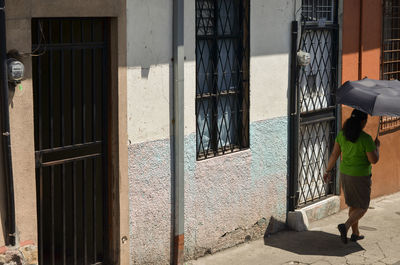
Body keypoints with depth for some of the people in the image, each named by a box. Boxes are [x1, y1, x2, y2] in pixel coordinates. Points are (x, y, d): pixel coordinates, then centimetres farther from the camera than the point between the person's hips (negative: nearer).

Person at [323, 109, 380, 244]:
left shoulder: (342, 134, -4)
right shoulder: (366, 139, -21)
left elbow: (334, 154, 3)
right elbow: (374, 160, -16)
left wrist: (328, 170, 14)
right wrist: (377, 147, 1)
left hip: (344, 174, 6)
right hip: (360, 177, -6)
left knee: (353, 205, 22)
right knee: (362, 207, 9)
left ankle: (355, 233, 29)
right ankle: (346, 226, -14)